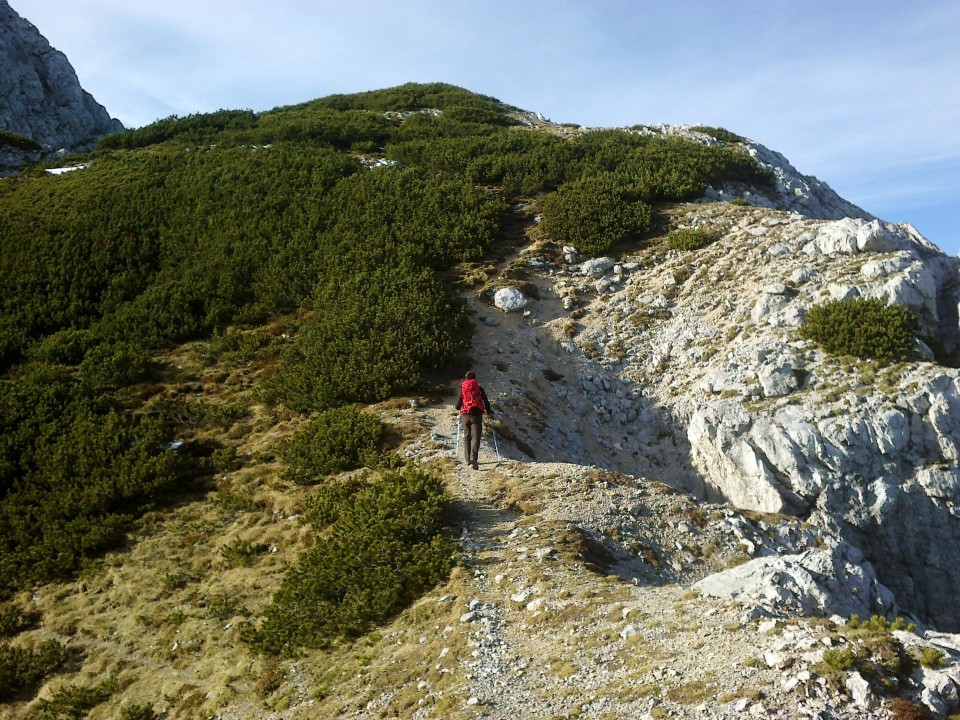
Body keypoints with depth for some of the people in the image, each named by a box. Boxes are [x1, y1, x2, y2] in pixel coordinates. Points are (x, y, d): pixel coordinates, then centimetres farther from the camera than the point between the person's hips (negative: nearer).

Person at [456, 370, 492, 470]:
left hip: (465, 415, 2)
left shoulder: (462, 389, 9)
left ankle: (468, 459, 10)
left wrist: (461, 409, 34)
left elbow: (457, 405, 10)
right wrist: (489, 411, 25)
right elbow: (485, 401, 6)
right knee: (476, 437, -7)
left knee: (467, 437, 15)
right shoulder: (479, 388, 4)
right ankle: (473, 458, -26)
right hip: (476, 414, -2)